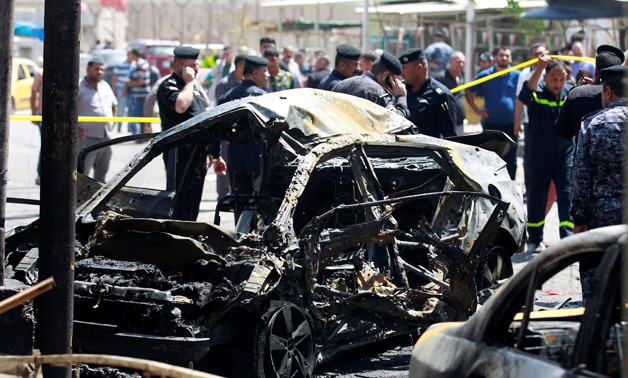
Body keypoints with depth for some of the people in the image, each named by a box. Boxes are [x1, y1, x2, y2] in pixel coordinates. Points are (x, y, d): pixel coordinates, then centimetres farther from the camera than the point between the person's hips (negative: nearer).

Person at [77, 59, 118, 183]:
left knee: (101, 174, 16)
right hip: (87, 138, -7)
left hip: (106, 138, 7)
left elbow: (114, 105, 29)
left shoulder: (105, 86, 14)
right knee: (82, 174, -10)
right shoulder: (79, 88, -8)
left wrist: (111, 123, 15)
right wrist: (76, 127, -16)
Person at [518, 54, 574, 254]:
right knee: (536, 198, 9)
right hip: (537, 157, -2)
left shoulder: (571, 94, 3)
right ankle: (535, 241, 24)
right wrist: (539, 68, -40)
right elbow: (524, 95, -29)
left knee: (567, 196, -8)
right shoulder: (537, 94, -8)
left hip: (565, 155, 2)